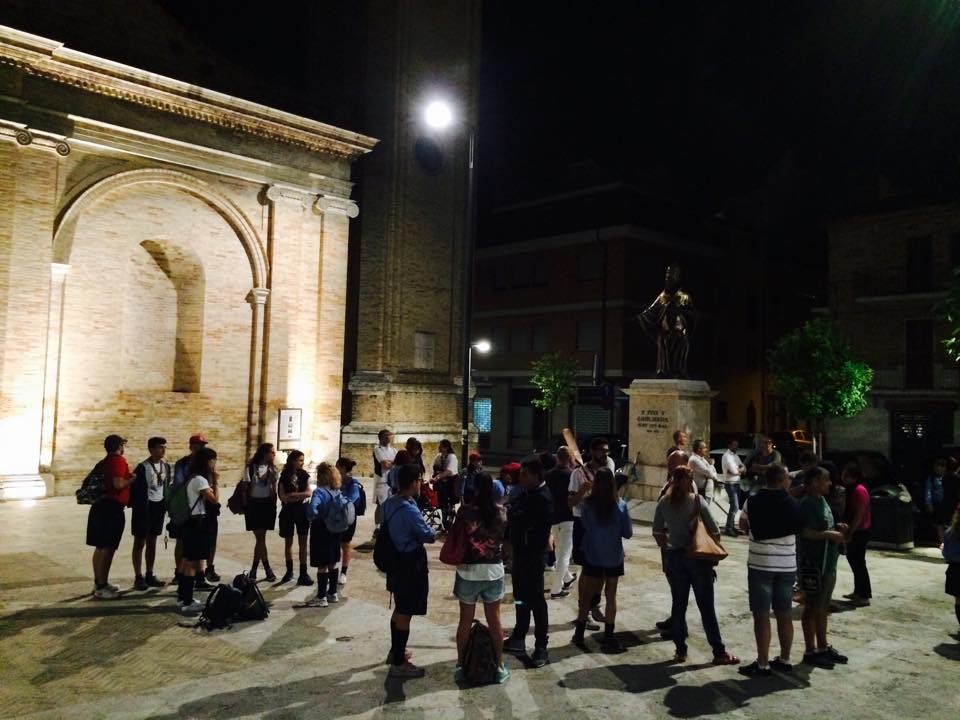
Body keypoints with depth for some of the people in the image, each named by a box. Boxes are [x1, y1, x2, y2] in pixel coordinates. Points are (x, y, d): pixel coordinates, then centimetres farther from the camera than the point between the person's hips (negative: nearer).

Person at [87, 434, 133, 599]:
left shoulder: (104, 462, 16)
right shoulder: (119, 460, -12)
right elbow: (118, 483, -23)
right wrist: (131, 478, -6)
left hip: (101, 505, 10)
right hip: (112, 507, -10)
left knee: (101, 547, 16)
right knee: (108, 548, -6)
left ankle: (99, 582, 26)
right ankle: (101, 588, -4)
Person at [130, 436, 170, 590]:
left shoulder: (166, 466, 6)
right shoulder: (143, 467, -13)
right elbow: (134, 488, -11)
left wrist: (166, 504, 7)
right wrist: (136, 507, -12)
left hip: (159, 506, 6)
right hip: (144, 507, -6)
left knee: (152, 542, 12)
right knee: (140, 542, 2)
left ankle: (149, 576, 20)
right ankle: (138, 577, 6)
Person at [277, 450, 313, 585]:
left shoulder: (304, 475, 2)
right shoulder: (284, 477, -4)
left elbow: (308, 493, -5)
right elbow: (283, 497, -8)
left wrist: (292, 495, -13)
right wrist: (300, 495, -13)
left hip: (302, 510, 1)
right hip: (288, 511, -1)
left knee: (303, 542, -1)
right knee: (288, 542, 10)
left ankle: (303, 572, 2)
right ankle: (289, 571, 23)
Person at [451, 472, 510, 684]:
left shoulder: (465, 510, -14)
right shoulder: (501, 511, -5)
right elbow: (505, 540, 5)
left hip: (468, 571, -2)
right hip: (494, 571, 2)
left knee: (465, 621, 12)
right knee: (494, 620, 14)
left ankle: (461, 666, 22)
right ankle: (499, 666, 21)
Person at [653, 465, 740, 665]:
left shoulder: (664, 503, -2)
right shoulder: (697, 501, -11)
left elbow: (657, 533, 4)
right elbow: (714, 532, -9)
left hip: (674, 557, 3)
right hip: (698, 558, -3)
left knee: (678, 605, 12)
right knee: (706, 606, 5)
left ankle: (680, 650, 18)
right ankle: (719, 652, 13)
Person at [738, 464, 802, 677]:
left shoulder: (752, 502, -6)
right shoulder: (793, 504, -1)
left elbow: (743, 526, 9)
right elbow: (799, 530, 9)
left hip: (760, 564, -3)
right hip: (787, 565, 3)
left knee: (761, 616, 1)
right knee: (784, 615, 13)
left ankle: (763, 664, 4)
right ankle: (784, 660, 24)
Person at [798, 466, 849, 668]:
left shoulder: (822, 500, 12)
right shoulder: (807, 503, -18)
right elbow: (807, 532, -26)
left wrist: (837, 528, 6)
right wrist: (831, 534, -19)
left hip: (828, 563, 9)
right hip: (814, 565, -9)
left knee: (823, 608, 18)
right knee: (812, 609, 1)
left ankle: (823, 647, 29)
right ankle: (810, 652, 11)